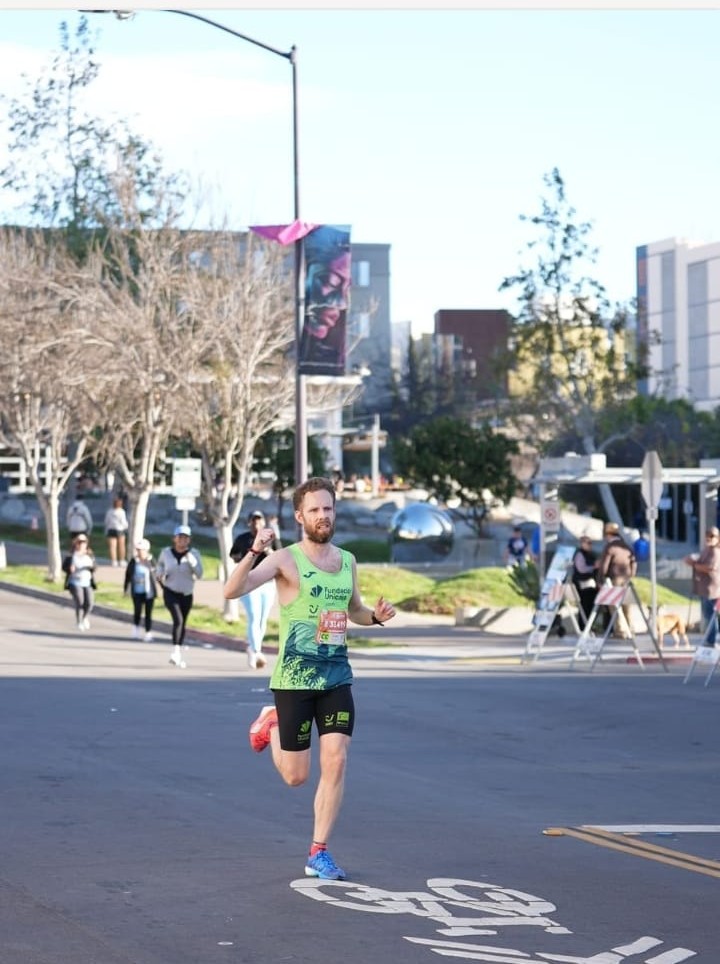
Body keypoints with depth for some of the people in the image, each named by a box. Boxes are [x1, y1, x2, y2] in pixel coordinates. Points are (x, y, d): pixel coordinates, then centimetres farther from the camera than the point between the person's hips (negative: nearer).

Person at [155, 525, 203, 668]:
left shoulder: (193, 554, -8)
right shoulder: (166, 552, -5)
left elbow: (199, 575, -15)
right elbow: (160, 563, 17)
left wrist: (191, 561, -27)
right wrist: (159, 573, -1)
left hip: (186, 594, 2)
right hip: (170, 593, -2)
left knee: (183, 624, 13)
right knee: (178, 619, -24)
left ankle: (178, 656, 29)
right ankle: (175, 652, -30)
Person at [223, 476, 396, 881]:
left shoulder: (348, 561, 9)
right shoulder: (286, 559, -9)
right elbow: (232, 591, -21)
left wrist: (376, 616, 3)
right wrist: (255, 551, -36)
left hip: (338, 676, 4)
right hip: (295, 678, -4)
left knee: (337, 760, -7)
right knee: (296, 776, 4)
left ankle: (319, 854, 3)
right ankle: (271, 724, 38)